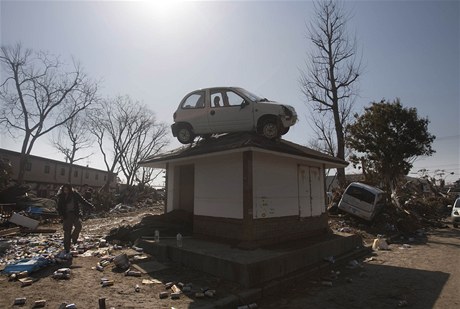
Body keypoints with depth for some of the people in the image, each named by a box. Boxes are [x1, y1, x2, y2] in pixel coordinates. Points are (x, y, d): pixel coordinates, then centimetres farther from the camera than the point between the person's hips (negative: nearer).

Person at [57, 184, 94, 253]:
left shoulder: (75, 194, -1)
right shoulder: (61, 197, 2)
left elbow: (83, 201, 4)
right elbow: (59, 208, 6)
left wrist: (91, 206, -3)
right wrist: (62, 214, -11)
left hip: (75, 214, 0)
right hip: (67, 215, 0)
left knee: (78, 226, -24)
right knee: (67, 231, -1)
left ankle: (74, 238, 5)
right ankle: (67, 249, 9)